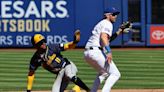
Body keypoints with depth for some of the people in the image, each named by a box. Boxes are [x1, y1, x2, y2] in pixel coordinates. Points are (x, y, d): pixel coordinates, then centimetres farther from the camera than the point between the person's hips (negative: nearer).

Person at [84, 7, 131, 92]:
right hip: (96, 52, -10)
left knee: (103, 73, 32)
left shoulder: (101, 24, 27)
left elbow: (108, 39, 32)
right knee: (115, 74, -8)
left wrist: (120, 31, 28)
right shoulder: (107, 23, -3)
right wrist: (108, 52, -32)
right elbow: (103, 37, -20)